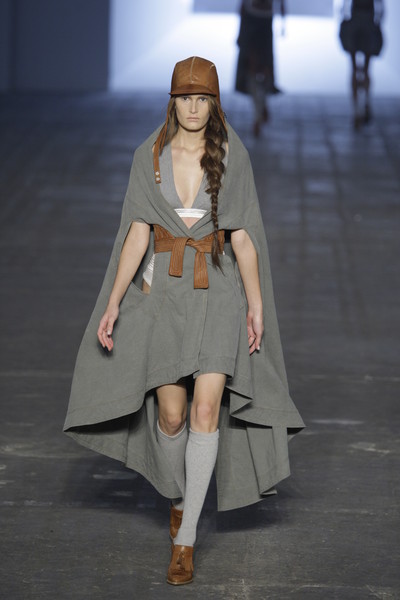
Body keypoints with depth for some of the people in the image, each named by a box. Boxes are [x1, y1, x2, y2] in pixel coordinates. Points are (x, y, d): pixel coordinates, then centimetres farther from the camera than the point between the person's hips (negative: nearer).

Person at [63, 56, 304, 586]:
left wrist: (256, 304, -6)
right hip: (164, 291, 1)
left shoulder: (232, 156, -1)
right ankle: (178, 493, 38)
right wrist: (113, 303, -8)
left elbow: (243, 236, -1)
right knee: (171, 416, 5)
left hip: (218, 290, -1)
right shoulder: (149, 156, 1)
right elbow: (137, 233, -2)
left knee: (206, 411, -13)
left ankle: (185, 538, -7)